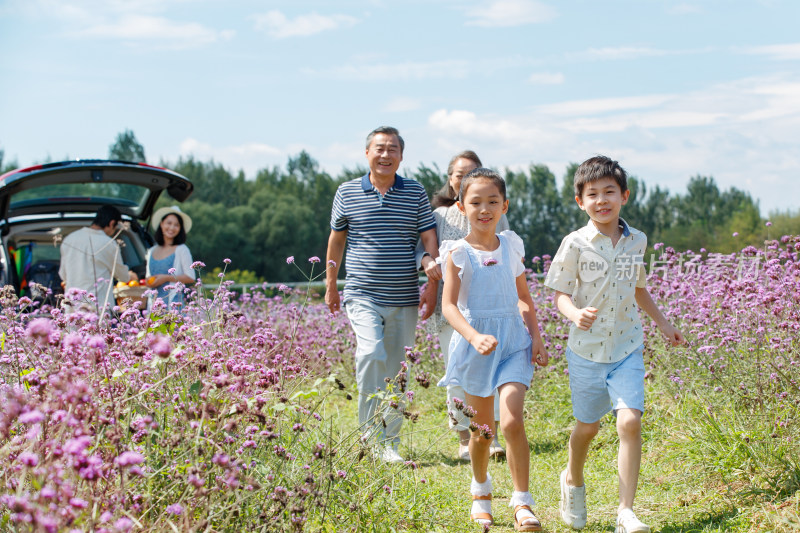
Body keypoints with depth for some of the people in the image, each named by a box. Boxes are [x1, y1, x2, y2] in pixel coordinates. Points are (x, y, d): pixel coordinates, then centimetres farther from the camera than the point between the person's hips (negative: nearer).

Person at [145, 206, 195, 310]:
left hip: (174, 301, -4)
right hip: (154, 301, 4)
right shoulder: (152, 251, 17)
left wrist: (166, 278, -9)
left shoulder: (181, 250, 1)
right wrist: (148, 281, 4)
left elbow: (191, 277, -4)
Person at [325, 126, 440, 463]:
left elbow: (430, 240, 6)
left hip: (404, 298, 2)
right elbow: (336, 239, 15)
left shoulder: (415, 193, 6)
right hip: (362, 295, -2)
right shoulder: (347, 192, 5)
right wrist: (330, 285, 18)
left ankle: (390, 441, 16)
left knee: (397, 371, 6)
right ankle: (370, 430, -13)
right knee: (371, 353, -24)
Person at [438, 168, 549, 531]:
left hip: (513, 340, 1)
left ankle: (522, 504, -8)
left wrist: (536, 337, 5)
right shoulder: (458, 253, -5)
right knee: (482, 428, 10)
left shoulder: (511, 246, 5)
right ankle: (481, 491, 37)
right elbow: (448, 306, -13)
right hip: (474, 343, -1)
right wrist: (475, 336, -29)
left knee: (512, 421, -16)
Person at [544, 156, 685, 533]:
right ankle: (573, 480, 43)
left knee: (630, 421, -14)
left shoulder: (636, 241, 5)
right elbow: (560, 293, -5)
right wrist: (575, 314, -25)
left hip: (628, 348, 2)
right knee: (588, 425, 11)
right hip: (587, 349, -2)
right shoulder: (575, 244, -7)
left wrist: (662, 322, 25)